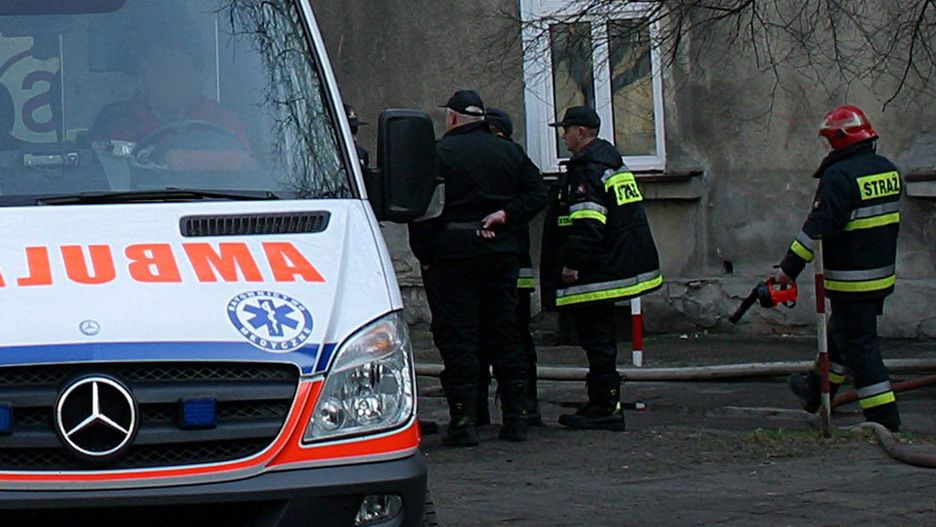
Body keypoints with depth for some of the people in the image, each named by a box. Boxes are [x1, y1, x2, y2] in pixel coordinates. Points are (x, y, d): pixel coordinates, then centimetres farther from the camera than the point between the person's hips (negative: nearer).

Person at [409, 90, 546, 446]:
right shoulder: (509, 152, 9)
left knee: (457, 337, -2)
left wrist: (424, 255, -4)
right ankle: (515, 419, 11)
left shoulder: (439, 153, -7)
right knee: (504, 335, 10)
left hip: (452, 255, -5)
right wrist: (507, 213, -2)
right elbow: (537, 193, 5)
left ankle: (464, 420, -6)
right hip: (501, 255, 5)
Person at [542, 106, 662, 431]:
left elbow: (586, 224, -25)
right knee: (601, 338, 16)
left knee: (597, 340, -6)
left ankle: (606, 408, -5)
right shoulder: (610, 160, 16)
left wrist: (572, 263, -20)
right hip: (618, 266, 11)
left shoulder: (586, 169, -17)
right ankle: (602, 404, 22)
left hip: (596, 273, -11)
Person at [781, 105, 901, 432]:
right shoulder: (888, 170, 7)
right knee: (841, 332, 24)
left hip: (852, 279, -9)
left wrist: (790, 267, -15)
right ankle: (816, 392, 41)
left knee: (859, 344, -3)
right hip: (883, 274, 9)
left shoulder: (840, 176, -19)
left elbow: (820, 226, -21)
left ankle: (885, 420, -5)